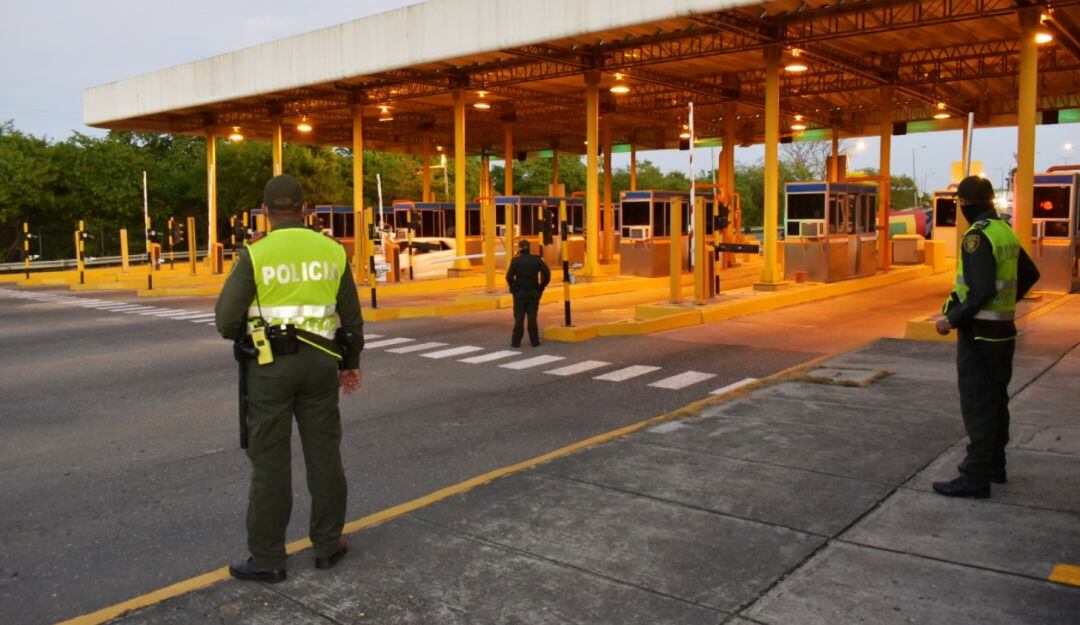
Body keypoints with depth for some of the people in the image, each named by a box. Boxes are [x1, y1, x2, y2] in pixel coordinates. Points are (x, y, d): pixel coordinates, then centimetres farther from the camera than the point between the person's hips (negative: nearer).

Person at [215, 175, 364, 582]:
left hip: (272, 364, -3)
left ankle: (267, 559, 11)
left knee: (270, 461, 4)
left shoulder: (255, 254, -8)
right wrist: (351, 362, 21)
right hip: (320, 362, 3)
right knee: (324, 454, 12)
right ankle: (328, 545, 21)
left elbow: (226, 320, -9)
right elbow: (352, 316, 8)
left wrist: (243, 334, 14)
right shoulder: (332, 251, 3)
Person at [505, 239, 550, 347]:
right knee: (532, 316, 7)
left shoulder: (516, 261, -7)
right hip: (534, 292, 2)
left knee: (519, 317, 5)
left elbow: (509, 277, -12)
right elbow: (547, 273, -6)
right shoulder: (537, 260, 1)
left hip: (519, 292, -2)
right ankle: (534, 341, 8)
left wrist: (513, 287, 3)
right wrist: (541, 287, 2)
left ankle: (516, 341, 6)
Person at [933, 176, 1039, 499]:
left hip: (980, 332, -9)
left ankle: (976, 478, 0)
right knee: (996, 400, 18)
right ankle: (994, 465, 29)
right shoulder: (1006, 231, 9)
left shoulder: (977, 236, -19)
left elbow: (982, 290, -26)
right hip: (1004, 329, 9)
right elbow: (1030, 274, 21)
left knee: (977, 405, -4)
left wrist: (952, 320, -17)